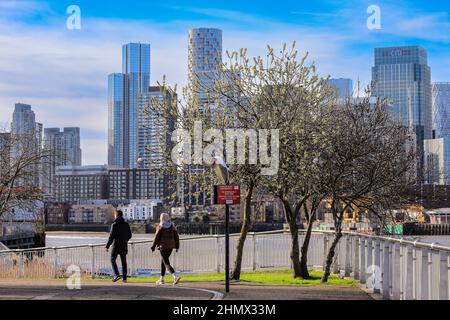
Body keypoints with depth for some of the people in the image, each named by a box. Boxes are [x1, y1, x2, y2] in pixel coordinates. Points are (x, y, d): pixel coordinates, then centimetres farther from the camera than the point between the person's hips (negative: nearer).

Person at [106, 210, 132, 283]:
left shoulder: (114, 225, -11)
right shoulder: (126, 225, 5)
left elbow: (111, 236, -15)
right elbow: (129, 235, 10)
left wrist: (107, 246, -10)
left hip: (116, 245, -5)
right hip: (124, 246, 5)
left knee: (113, 259, 7)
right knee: (124, 261, 9)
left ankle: (117, 275, -9)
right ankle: (124, 277, 8)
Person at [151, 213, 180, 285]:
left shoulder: (160, 228, -9)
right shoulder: (172, 227, 6)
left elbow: (156, 238, -6)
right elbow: (176, 237, 5)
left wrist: (153, 247, 4)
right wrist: (177, 246, 11)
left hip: (163, 247, -6)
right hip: (171, 247, 6)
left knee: (166, 263, -7)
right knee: (163, 262, 19)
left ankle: (176, 276, -23)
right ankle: (161, 279, 24)